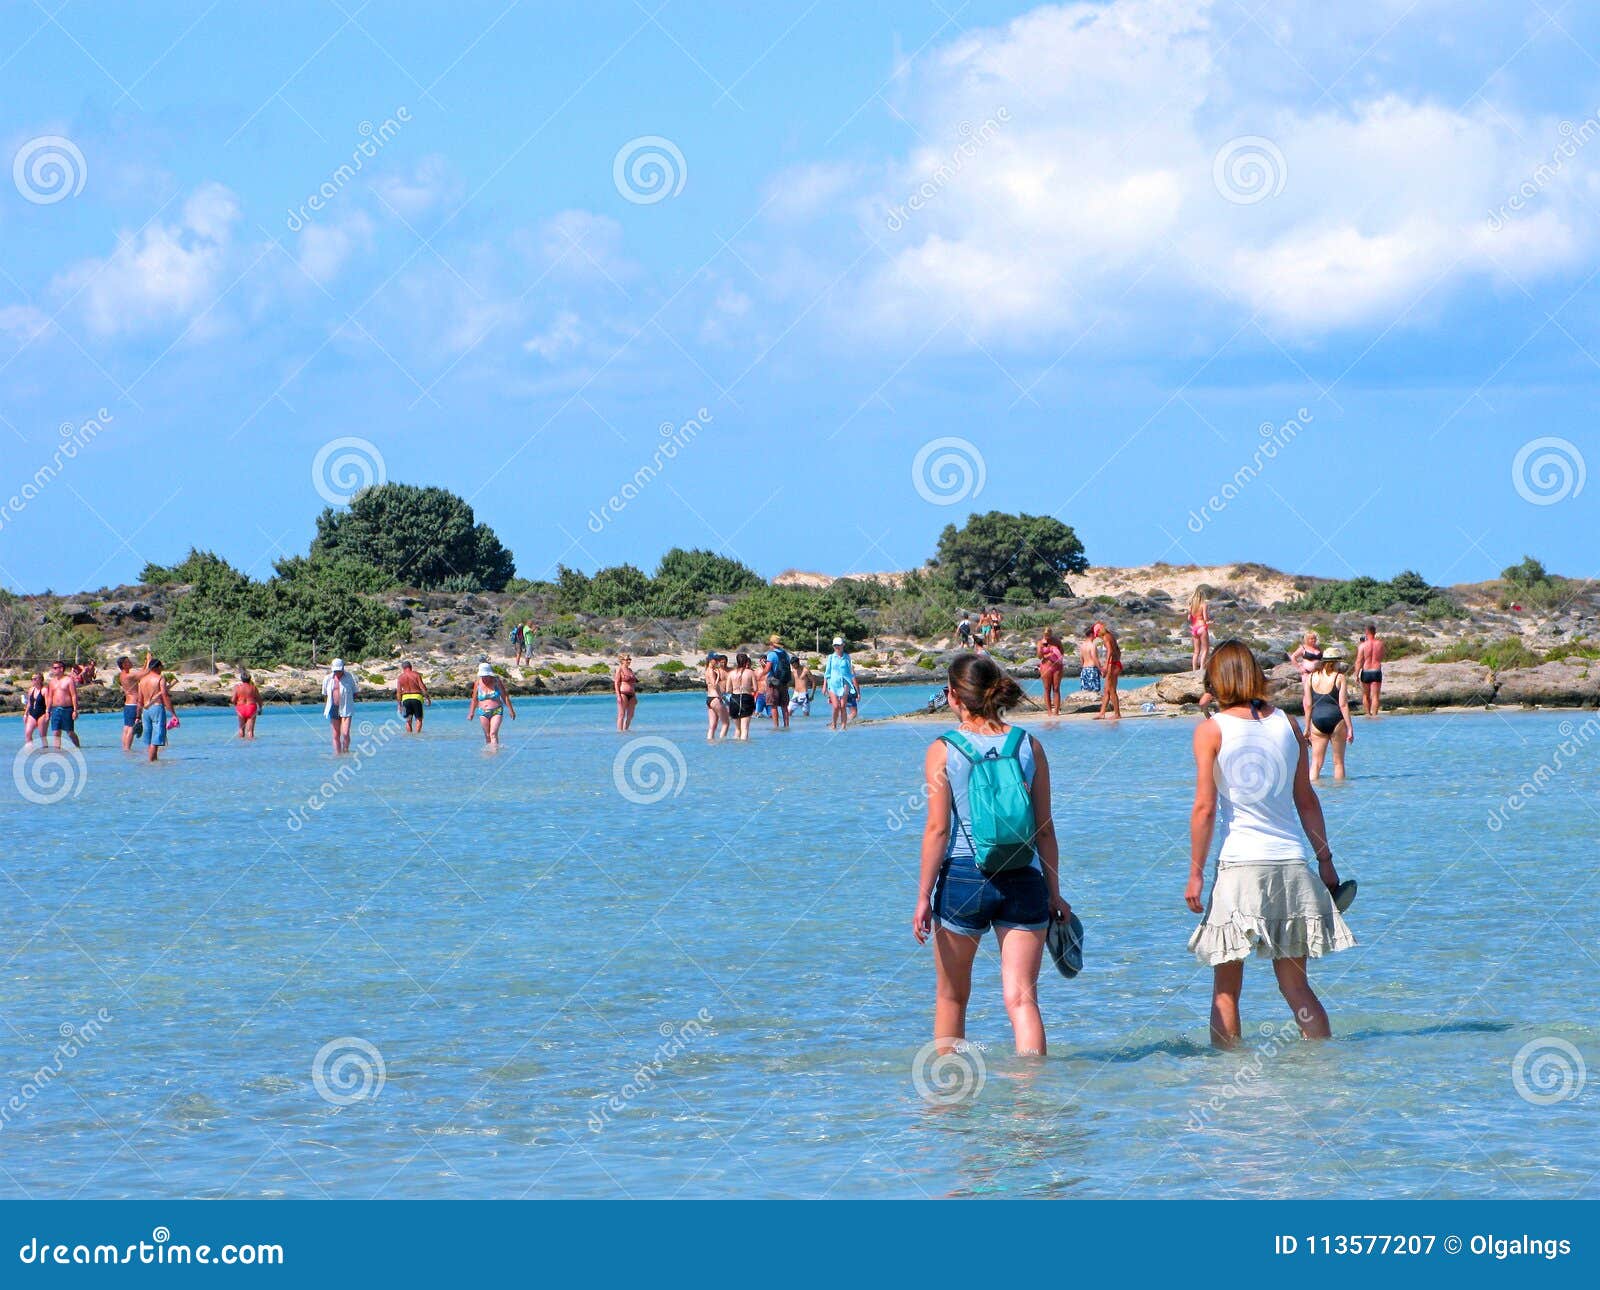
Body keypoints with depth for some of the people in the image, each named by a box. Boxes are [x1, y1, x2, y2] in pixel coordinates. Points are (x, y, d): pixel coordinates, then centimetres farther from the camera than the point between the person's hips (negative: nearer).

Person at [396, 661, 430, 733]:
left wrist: (399, 704, 5)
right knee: (418, 719, 4)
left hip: (406, 698, 2)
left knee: (408, 720, 12)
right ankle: (417, 733, -10)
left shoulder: (400, 677, 5)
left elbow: (398, 692, 2)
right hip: (416, 697, -2)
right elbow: (422, 687, -8)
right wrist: (427, 698, 1)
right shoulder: (416, 674, -2)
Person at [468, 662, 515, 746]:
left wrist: (511, 710, 2)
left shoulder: (496, 681, -3)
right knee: (487, 735, 4)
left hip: (496, 711, -3)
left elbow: (505, 696, 2)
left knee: (493, 734, -16)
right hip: (483, 712, 3)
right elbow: (474, 700, 11)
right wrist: (471, 713, 9)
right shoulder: (478, 683, 2)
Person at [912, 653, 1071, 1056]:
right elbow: (1045, 828, 5)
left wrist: (924, 896, -2)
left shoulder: (943, 751, -3)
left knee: (952, 996, 16)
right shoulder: (1028, 746, 3)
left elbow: (937, 829, -7)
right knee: (1021, 996, -2)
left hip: (962, 878, -1)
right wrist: (1054, 894, 12)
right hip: (1023, 881, 1)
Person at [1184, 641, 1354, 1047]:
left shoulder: (1211, 730, -3)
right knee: (1296, 986, 11)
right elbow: (1306, 800, 10)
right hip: (1292, 862, 4)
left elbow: (1205, 807, -8)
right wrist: (1325, 859, 17)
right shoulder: (1287, 724, 8)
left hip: (1239, 863, -4)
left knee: (1226, 990, 4)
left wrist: (1195, 872, -3)